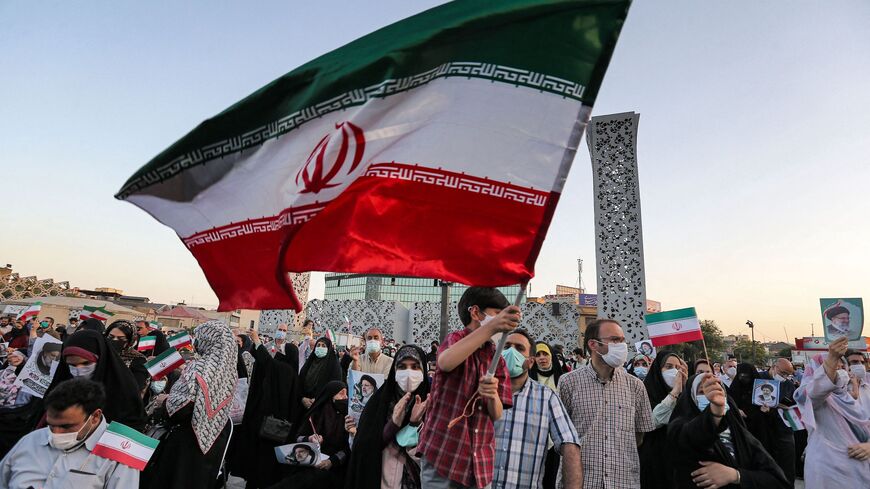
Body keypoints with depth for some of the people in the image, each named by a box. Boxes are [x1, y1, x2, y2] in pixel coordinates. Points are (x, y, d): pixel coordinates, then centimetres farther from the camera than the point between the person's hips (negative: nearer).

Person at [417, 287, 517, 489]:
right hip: (442, 456, -5)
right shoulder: (456, 339, -7)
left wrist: (493, 395, -22)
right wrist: (491, 328, -44)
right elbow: (445, 362, -32)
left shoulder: (497, 359, 8)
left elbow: (497, 415, 2)